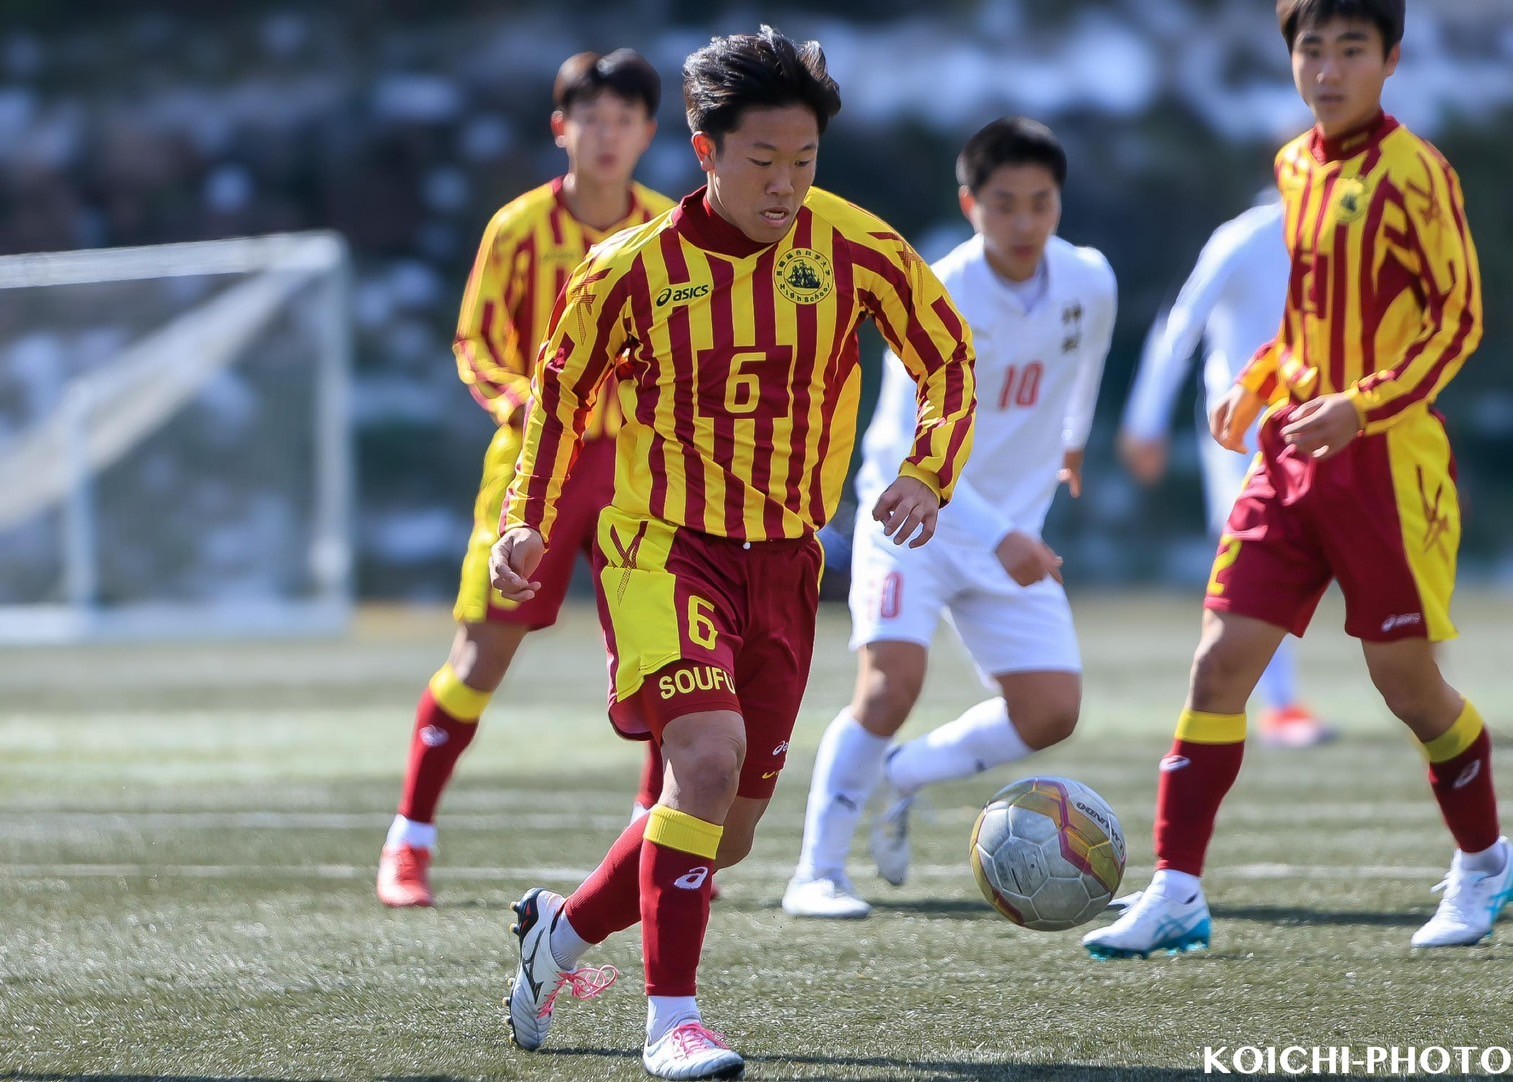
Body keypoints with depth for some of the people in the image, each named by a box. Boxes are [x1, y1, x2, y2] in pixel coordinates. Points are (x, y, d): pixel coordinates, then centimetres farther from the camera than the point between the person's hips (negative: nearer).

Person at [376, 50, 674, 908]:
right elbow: (477, 346, 1)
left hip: (639, 459, 2)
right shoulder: (520, 229, -6)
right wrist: (518, 396, -17)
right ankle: (410, 844, 7)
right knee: (485, 651, -3)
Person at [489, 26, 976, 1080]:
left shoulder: (855, 249, -6)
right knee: (709, 751, -27)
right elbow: (563, 386, 7)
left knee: (727, 831, 9)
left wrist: (928, 475, -8)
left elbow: (950, 357, 6)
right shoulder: (636, 268, -10)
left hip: (786, 559, 4)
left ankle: (566, 927, 37)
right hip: (662, 545, -4)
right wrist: (532, 518, 0)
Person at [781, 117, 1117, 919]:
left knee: (1051, 710, -5)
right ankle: (816, 875, -13)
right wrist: (999, 538, -39)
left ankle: (906, 775, 20)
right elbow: (910, 455, -29)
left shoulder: (1088, 283, -7)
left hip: (1012, 531, 5)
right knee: (892, 680, -23)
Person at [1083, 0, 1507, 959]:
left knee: (1406, 680, 4)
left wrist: (1359, 408, -20)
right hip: (1291, 452, 6)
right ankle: (1177, 893, -3)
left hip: (1388, 460, -6)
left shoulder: (1414, 172, -10)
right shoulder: (1292, 168, 11)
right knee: (1220, 662, -4)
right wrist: (1255, 386, 8)